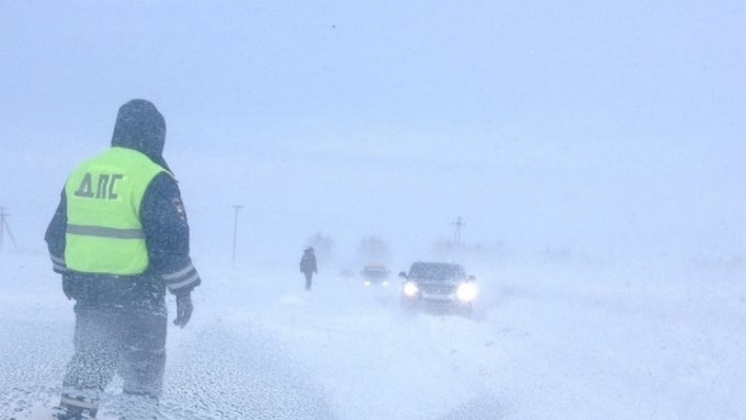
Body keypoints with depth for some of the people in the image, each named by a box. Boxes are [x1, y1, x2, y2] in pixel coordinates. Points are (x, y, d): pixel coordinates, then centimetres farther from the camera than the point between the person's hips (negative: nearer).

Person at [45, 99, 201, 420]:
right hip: (137, 294, -6)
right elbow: (171, 242, -16)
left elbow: (57, 233, 15)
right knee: (142, 367, 6)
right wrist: (184, 290, -7)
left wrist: (66, 272, 28)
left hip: (85, 289, 6)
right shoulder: (153, 179, -13)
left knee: (89, 358, 17)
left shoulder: (80, 173, 7)